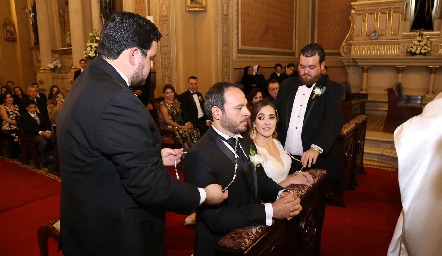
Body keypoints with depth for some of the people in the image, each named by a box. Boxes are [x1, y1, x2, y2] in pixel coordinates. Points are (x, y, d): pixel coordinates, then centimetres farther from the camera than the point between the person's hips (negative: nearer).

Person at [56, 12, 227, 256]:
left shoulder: (88, 83, 3)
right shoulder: (117, 101, -30)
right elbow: (149, 186, -27)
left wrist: (154, 156, 12)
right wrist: (203, 195, -13)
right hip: (114, 236, -9)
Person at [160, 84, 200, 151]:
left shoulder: (176, 102, 21)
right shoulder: (163, 104, 1)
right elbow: (167, 120, -7)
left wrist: (188, 123, -2)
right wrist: (180, 127, -13)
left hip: (182, 125, 6)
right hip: (172, 127, -6)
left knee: (195, 131, -26)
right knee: (185, 133, -36)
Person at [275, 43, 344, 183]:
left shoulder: (333, 89, -5)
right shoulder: (287, 85, 8)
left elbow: (334, 120, -19)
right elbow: (276, 113, 11)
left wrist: (316, 148, -34)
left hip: (317, 161, -3)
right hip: (285, 159, 3)